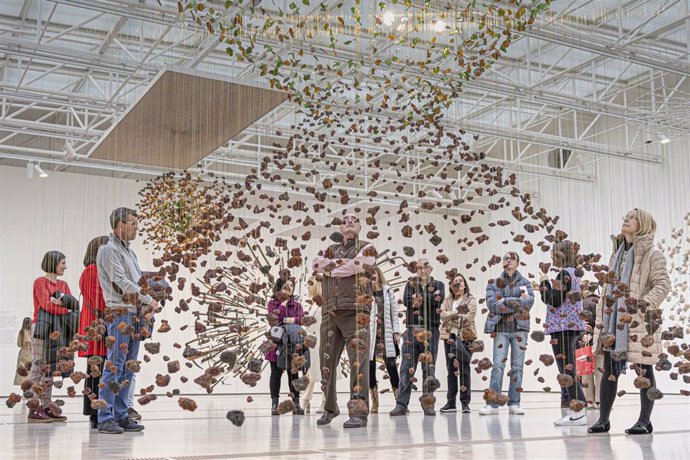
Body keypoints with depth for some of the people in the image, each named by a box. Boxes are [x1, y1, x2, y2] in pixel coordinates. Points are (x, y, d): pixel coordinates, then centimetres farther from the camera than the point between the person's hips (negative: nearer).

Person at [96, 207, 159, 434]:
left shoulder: (129, 251, 20)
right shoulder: (109, 250, -6)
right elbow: (122, 282, -13)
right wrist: (149, 300, -10)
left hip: (135, 315, 9)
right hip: (120, 315, -9)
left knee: (127, 369, 9)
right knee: (114, 367, -8)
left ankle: (121, 415, 14)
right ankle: (105, 418, -4)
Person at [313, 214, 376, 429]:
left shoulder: (366, 248, 9)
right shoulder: (331, 249, 23)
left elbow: (355, 266, -11)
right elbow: (317, 264, 3)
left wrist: (330, 266, 1)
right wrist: (342, 262, -7)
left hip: (355, 310, -5)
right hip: (329, 311, 5)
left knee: (358, 360, -12)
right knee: (327, 361, 8)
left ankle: (359, 412, -12)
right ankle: (330, 408, 21)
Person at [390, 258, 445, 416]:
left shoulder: (438, 285, 11)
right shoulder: (411, 284, 12)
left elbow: (440, 298, -11)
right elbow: (406, 300, -7)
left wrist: (419, 298, -11)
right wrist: (430, 298, -14)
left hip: (431, 331, 0)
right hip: (412, 329, 0)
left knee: (429, 367, 1)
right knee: (407, 368, -3)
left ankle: (428, 404, 8)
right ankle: (401, 404, -2)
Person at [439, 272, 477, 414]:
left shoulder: (470, 300, 4)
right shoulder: (447, 300, 15)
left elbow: (469, 317, -10)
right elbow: (443, 315, -1)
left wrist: (451, 316, -8)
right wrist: (457, 312, -12)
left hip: (465, 336, -4)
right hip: (449, 336, 4)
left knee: (464, 369, -6)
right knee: (451, 370, 6)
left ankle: (465, 402, -2)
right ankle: (451, 403, 10)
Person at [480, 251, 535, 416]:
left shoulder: (525, 283, 10)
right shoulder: (494, 284, 8)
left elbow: (529, 302, -8)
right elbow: (492, 305, -7)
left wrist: (505, 301, -13)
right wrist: (516, 304, -12)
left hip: (519, 328, 1)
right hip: (501, 328, -1)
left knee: (517, 366, 2)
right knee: (498, 364, -8)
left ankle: (514, 403, 7)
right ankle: (492, 404, -7)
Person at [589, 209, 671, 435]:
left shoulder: (652, 254, -3)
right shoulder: (617, 253, 18)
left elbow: (663, 284, -10)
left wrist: (643, 304, -23)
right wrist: (601, 317, 16)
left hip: (640, 321, -6)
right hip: (614, 321, 6)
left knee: (644, 371, 2)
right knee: (610, 370, 7)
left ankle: (644, 421, 10)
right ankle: (603, 419, 13)